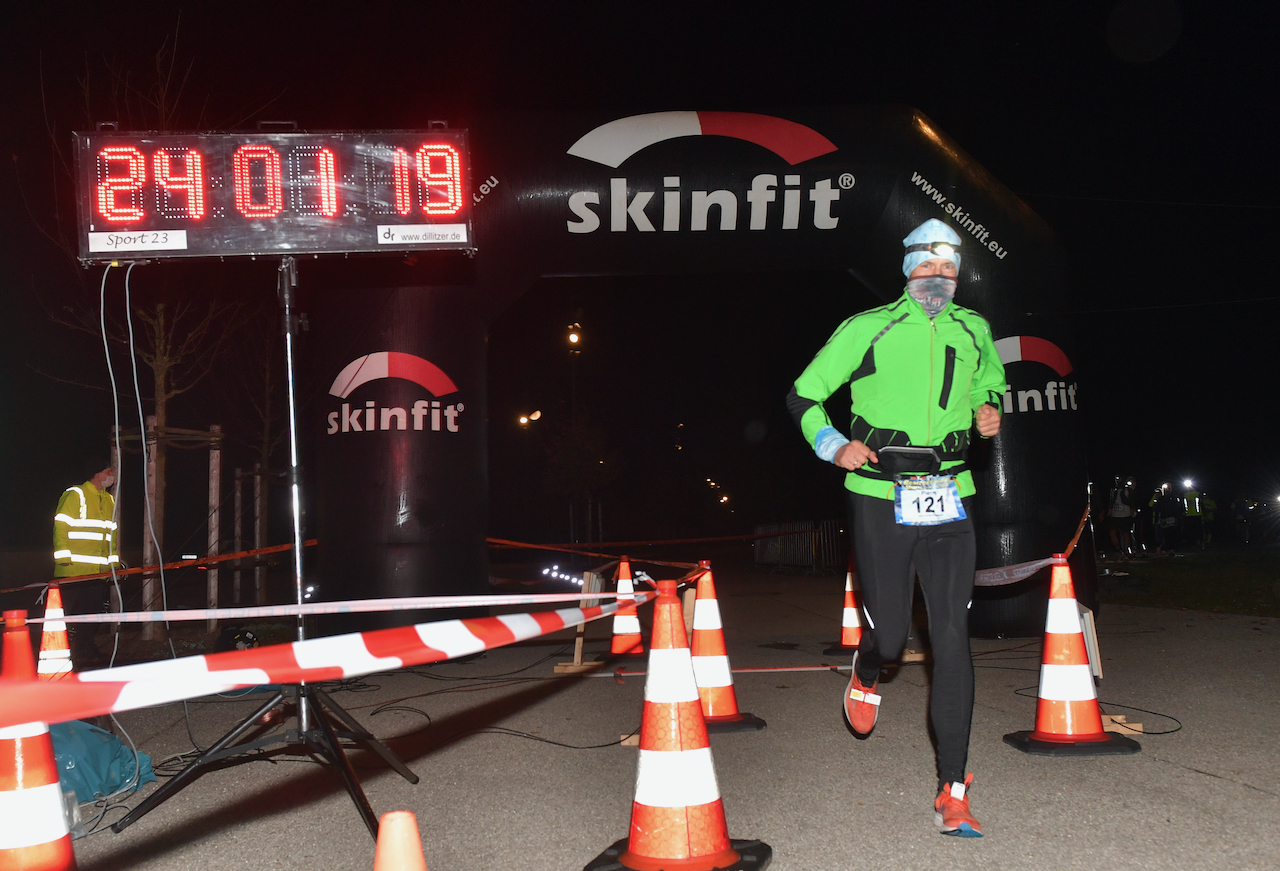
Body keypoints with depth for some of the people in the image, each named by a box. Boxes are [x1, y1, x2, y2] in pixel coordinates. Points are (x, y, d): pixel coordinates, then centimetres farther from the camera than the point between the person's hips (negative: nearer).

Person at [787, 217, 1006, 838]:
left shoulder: (973, 331, 10)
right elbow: (802, 397, 3)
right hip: (880, 501, -2)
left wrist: (989, 412, 6)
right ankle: (865, 675, 43)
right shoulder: (867, 329, -2)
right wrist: (832, 447, -13)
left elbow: (990, 385, 30)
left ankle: (952, 795, -1)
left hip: (949, 504, 3)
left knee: (952, 639, -6)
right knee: (889, 635, 1)